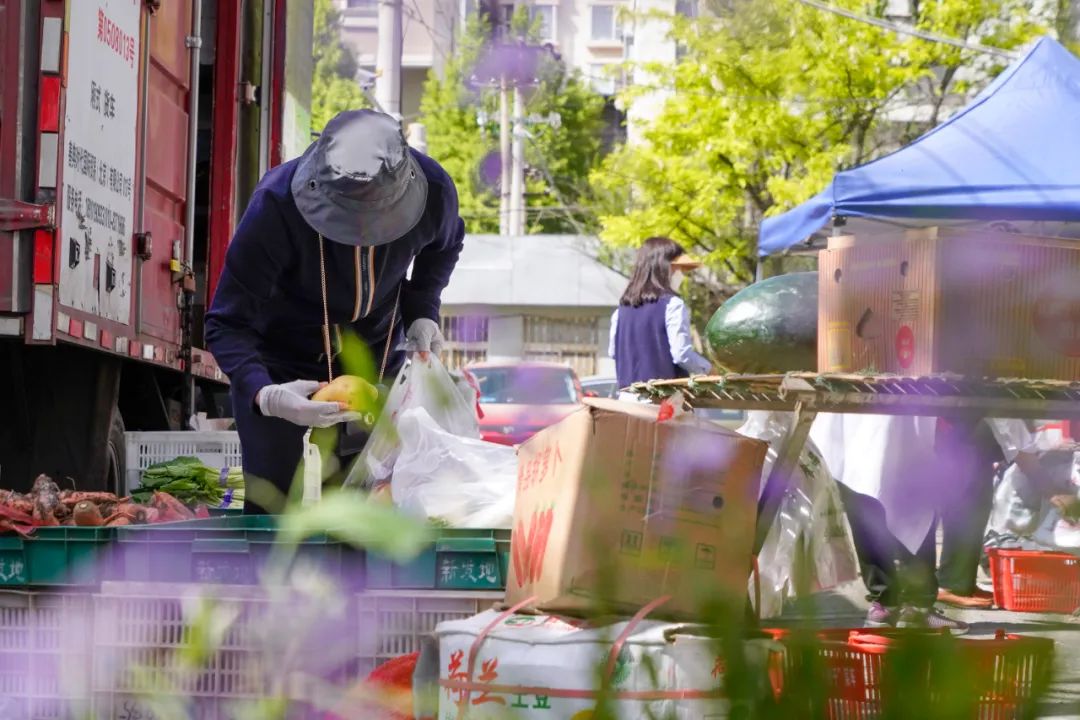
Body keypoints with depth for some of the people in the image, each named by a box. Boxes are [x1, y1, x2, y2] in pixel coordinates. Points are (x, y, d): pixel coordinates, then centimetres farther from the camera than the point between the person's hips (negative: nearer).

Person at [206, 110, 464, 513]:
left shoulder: (433, 191, -24)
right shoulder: (276, 205, -35)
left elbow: (443, 245, 4)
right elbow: (228, 325, -29)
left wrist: (422, 310, -12)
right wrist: (264, 395, -46)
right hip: (281, 362, -3)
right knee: (271, 508, -2)